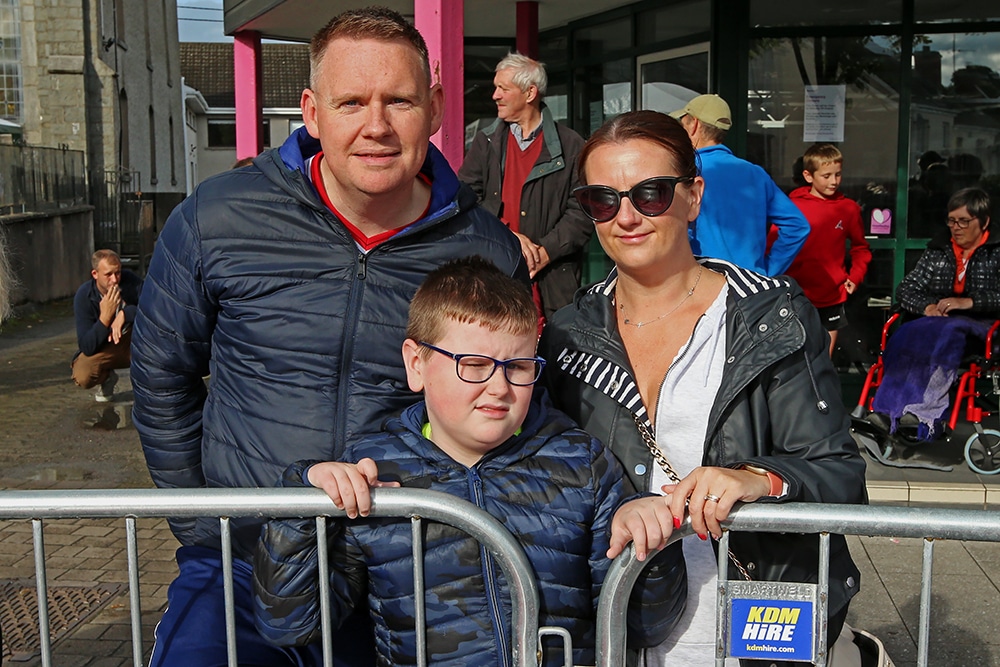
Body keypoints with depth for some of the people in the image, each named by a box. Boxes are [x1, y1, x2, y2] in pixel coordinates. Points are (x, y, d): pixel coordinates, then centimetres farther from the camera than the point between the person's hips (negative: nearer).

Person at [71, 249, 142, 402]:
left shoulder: (129, 281, -20)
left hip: (133, 344, 1)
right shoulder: (84, 296, -20)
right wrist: (105, 316, -36)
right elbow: (87, 347, -24)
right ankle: (107, 378, 8)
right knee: (82, 376, -31)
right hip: (102, 349, -1)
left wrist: (125, 314, -37)